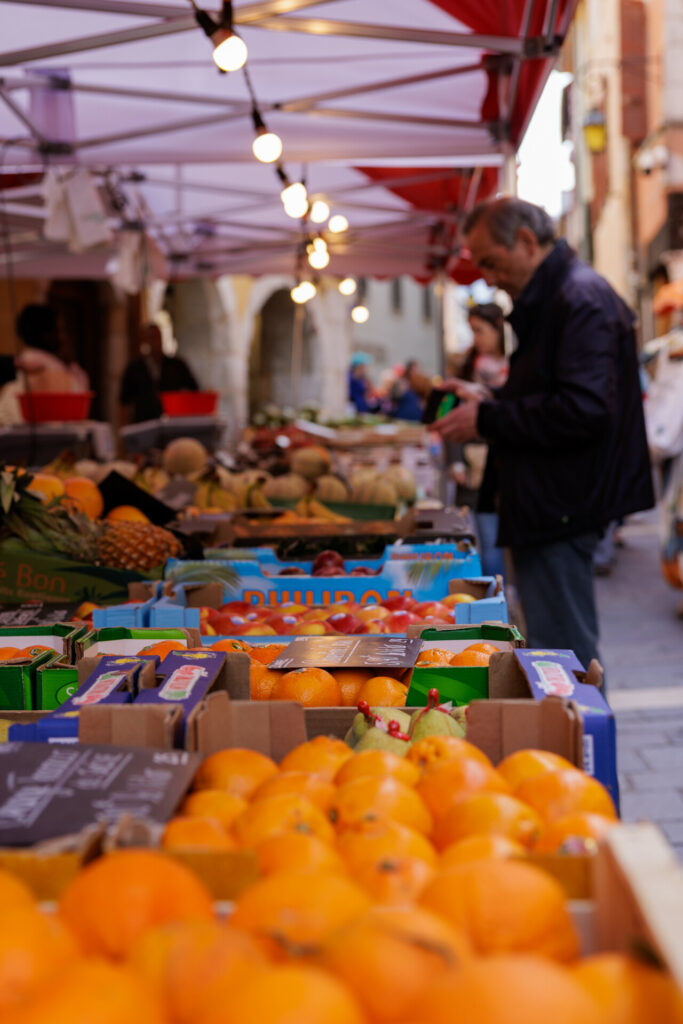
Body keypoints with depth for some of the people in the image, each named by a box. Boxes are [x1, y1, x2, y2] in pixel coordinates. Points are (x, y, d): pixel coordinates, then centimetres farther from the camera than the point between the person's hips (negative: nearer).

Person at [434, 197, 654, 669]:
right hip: (548, 505, 11)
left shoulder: (581, 299, -16)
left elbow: (582, 411, -26)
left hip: (563, 505, -11)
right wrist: (492, 399, 9)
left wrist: (488, 420, -17)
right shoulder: (549, 298, 17)